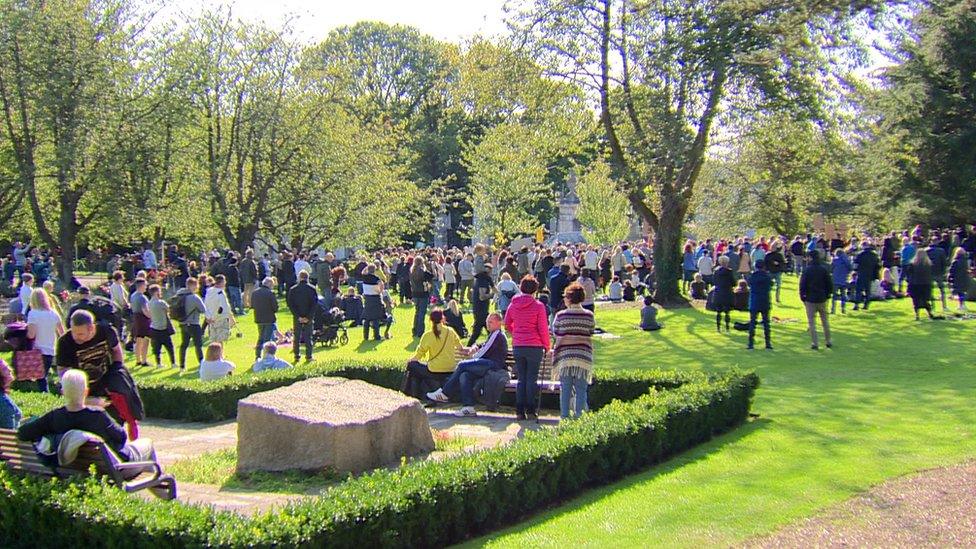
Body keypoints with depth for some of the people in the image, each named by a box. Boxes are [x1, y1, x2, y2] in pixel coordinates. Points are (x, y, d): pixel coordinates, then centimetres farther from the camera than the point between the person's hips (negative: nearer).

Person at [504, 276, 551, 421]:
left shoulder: (513, 304, 5)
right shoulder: (538, 306, -8)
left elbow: (507, 324, 14)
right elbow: (543, 328, -6)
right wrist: (547, 345, 5)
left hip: (517, 346, 4)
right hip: (534, 346, -4)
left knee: (521, 379, 10)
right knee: (532, 379, 2)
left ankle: (519, 411, 8)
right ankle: (530, 411, 2)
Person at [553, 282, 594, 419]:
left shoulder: (560, 315, -5)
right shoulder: (588, 315, -2)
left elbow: (555, 332, 5)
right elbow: (591, 333, 7)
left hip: (565, 356, 0)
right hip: (583, 357, 1)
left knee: (565, 389, 6)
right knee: (581, 390, 5)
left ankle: (564, 417, 7)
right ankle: (579, 417, 4)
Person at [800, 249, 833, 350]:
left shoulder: (807, 270, -10)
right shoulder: (824, 269, -2)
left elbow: (802, 284, -8)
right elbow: (829, 283, 2)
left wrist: (802, 296, 3)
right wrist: (828, 294, 14)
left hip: (810, 299, -3)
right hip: (822, 298, 3)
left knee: (811, 322, 2)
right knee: (825, 320, 16)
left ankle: (815, 343, -2)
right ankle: (828, 341, 21)